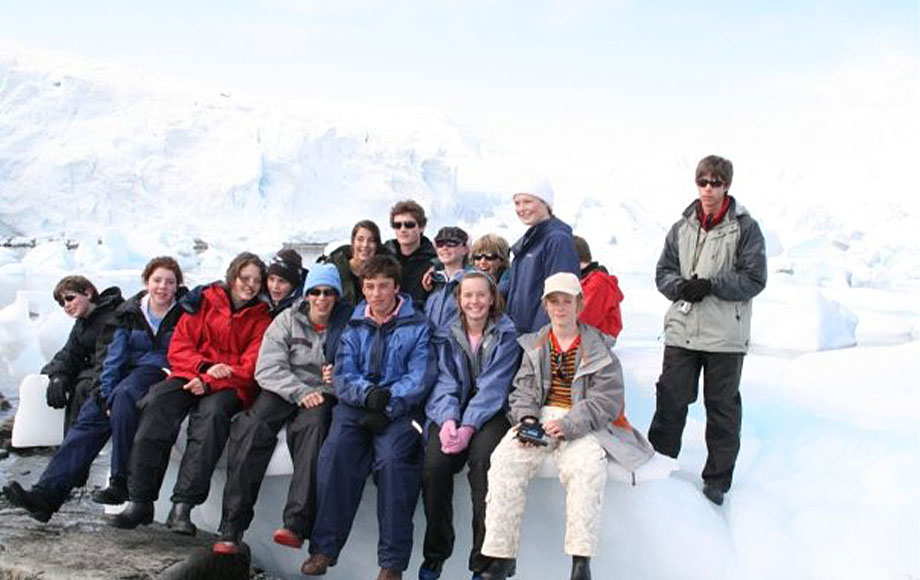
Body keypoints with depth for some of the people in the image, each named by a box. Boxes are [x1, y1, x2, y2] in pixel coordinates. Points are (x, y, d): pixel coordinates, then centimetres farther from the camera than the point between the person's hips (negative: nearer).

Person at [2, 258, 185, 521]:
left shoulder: (184, 312, 2)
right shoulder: (129, 313, 10)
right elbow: (112, 357, 3)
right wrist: (107, 395, -10)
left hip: (164, 373, -4)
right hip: (133, 370, 4)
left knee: (124, 395, -34)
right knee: (91, 414, -17)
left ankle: (121, 481, -30)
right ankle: (47, 492, -26)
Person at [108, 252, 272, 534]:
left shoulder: (261, 319, 12)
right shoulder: (204, 301, 15)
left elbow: (250, 368, 0)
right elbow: (178, 348, 8)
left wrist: (209, 382, -16)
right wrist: (205, 366, -12)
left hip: (230, 386, -1)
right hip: (191, 374, 2)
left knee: (212, 412, -35)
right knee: (157, 402, -29)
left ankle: (183, 505, -40)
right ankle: (139, 501, -30)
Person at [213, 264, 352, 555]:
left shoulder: (347, 323, 8)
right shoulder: (287, 320, 8)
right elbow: (268, 368, -2)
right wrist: (301, 392, -15)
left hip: (322, 395, -1)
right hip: (282, 390, 1)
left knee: (313, 425, -36)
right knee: (251, 427, -28)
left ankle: (297, 524, -41)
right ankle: (231, 527, -26)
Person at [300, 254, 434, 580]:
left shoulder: (417, 326, 8)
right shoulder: (353, 328, 18)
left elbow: (420, 376, -3)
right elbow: (342, 374, 7)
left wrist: (388, 404, -17)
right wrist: (367, 393, -14)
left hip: (399, 410, -3)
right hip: (355, 406, 3)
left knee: (391, 459, -29)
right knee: (335, 453, -25)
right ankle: (324, 548, -17)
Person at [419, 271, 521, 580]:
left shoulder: (506, 335, 3)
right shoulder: (446, 336, 12)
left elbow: (492, 387, -8)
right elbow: (445, 382, 1)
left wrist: (468, 427, -20)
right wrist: (448, 420, -19)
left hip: (489, 414, -2)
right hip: (451, 413, 2)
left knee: (483, 460, -32)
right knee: (434, 464, -25)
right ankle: (434, 555, -8)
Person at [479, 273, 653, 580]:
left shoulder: (598, 349, 6)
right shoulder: (535, 345, 18)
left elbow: (607, 399, -4)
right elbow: (523, 390, 12)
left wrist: (569, 424, -19)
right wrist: (527, 418, -11)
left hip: (582, 424, -3)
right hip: (540, 418, 3)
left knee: (587, 465, -35)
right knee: (505, 459, -25)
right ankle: (499, 555, -23)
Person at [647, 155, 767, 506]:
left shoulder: (745, 228, -2)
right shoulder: (681, 228, 10)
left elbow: (754, 279, -6)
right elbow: (663, 272, 11)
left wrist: (711, 285, -17)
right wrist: (681, 287, -10)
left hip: (725, 335, -3)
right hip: (681, 331, 3)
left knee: (722, 408, 8)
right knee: (670, 400, 7)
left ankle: (717, 478, 21)